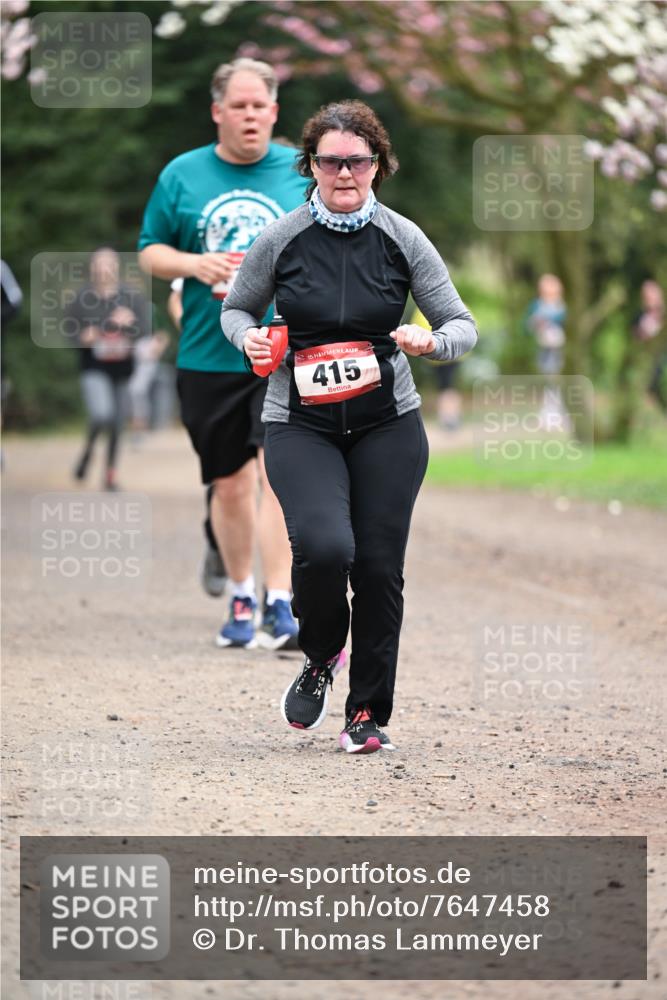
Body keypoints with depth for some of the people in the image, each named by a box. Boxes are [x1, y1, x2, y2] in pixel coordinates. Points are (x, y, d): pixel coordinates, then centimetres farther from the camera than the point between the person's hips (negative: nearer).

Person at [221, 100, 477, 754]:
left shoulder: (401, 239, -2)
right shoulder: (280, 240, -4)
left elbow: (462, 326, 2)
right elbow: (236, 308, 13)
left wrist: (430, 342, -20)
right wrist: (250, 339, -9)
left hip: (388, 427, 2)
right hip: (300, 425, -1)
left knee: (379, 566, -1)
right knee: (325, 546, -23)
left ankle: (369, 712, 16)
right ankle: (320, 657, 8)